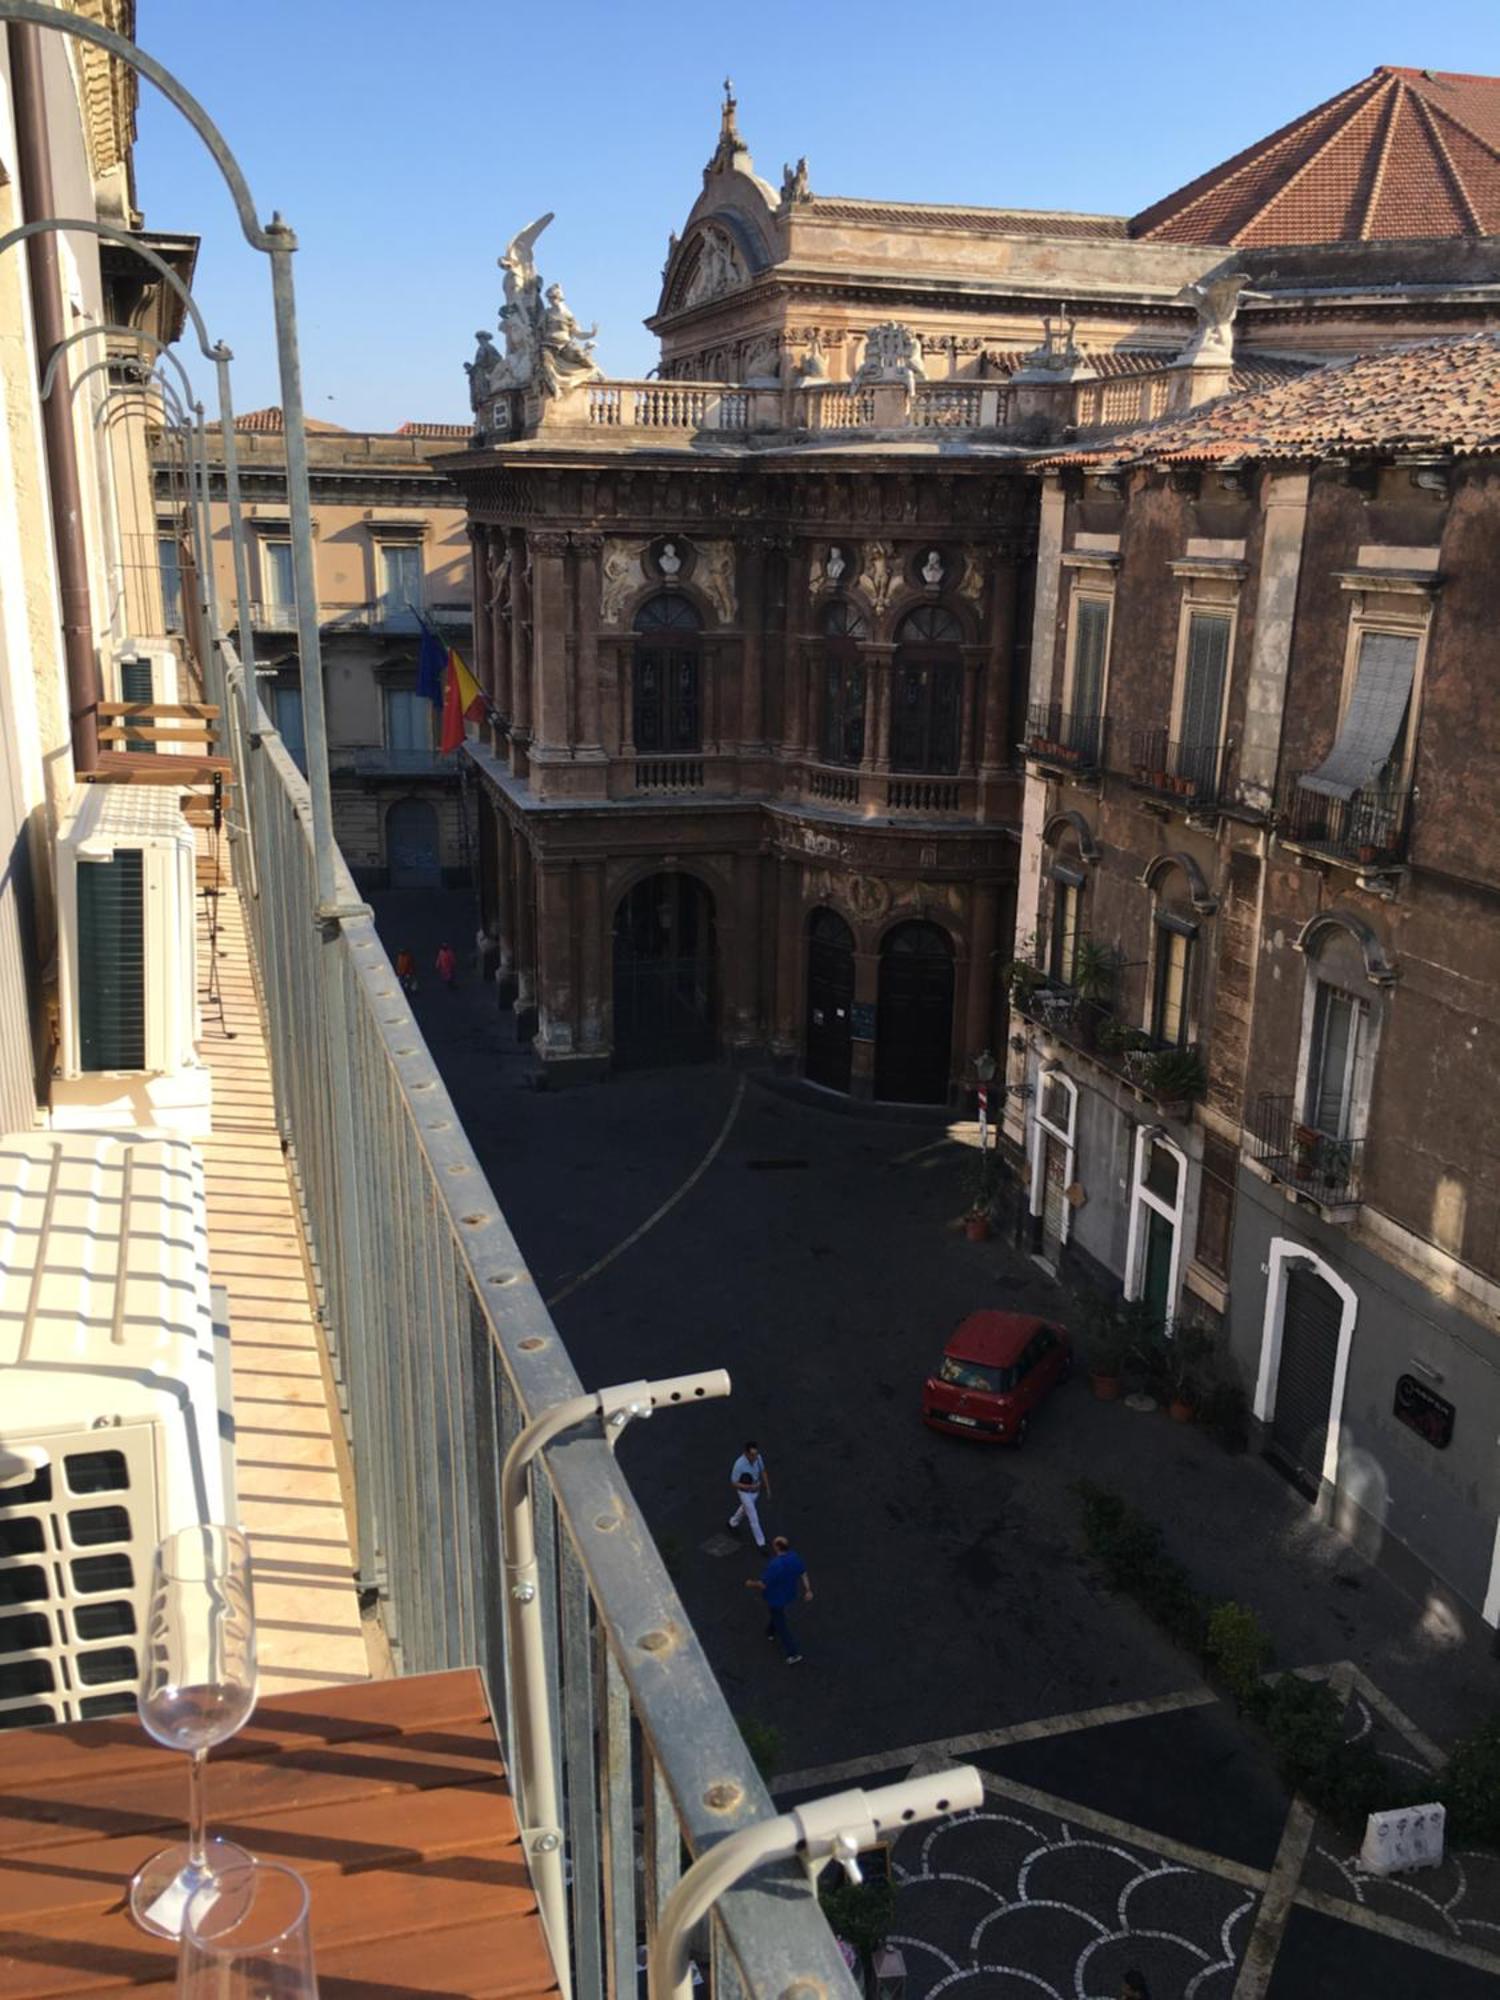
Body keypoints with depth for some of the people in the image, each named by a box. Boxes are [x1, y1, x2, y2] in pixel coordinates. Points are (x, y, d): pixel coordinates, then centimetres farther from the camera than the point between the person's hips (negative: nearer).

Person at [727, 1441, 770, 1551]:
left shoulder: (758, 1457, -18)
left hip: (756, 1490, 6)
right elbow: (734, 1483, -23)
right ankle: (761, 1544, 16)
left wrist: (767, 1488, 4)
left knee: (746, 1509, 30)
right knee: (754, 1518, 0)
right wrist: (750, 1487, -32)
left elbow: (762, 1472, 1)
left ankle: (732, 1523, 58)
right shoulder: (739, 1464, -35)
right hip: (745, 1493, -6)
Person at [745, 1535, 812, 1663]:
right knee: (775, 1613, 35)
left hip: (776, 1598, -7)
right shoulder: (794, 1557, -16)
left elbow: (762, 1584, -29)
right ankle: (770, 1632, 59)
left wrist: (750, 1584, -10)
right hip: (789, 1594, 7)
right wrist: (808, 1590, 6)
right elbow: (804, 1573, -5)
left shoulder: (775, 1565, -38)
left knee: (781, 1625, 11)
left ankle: (794, 1654, 15)